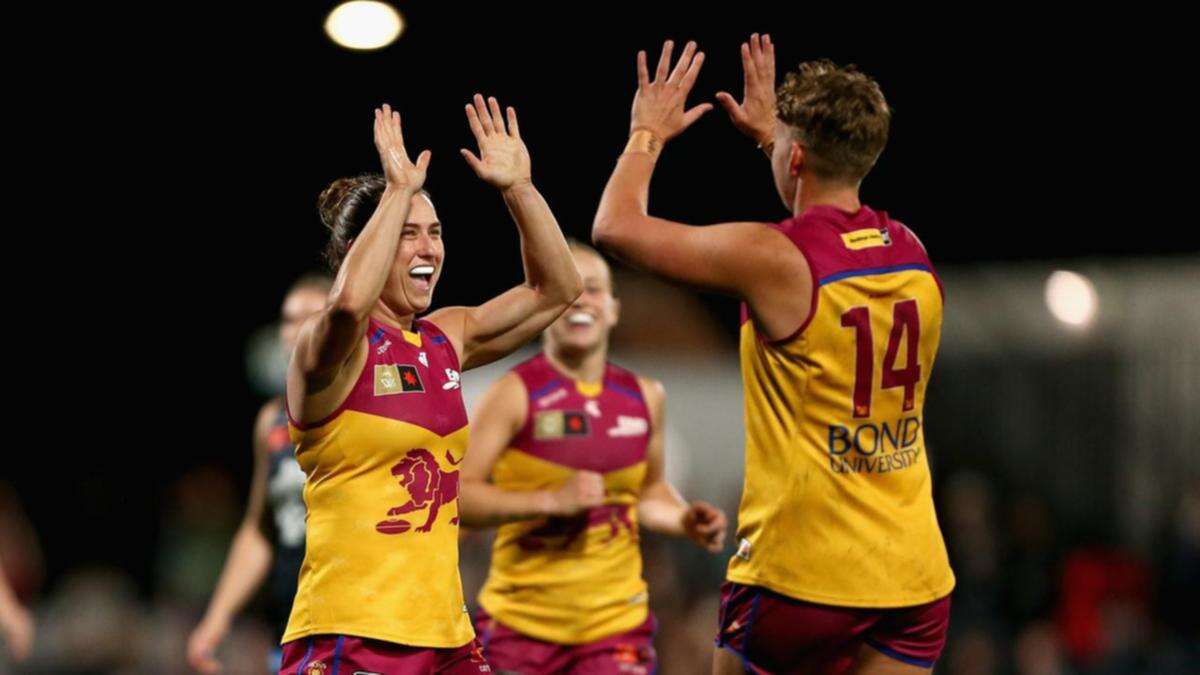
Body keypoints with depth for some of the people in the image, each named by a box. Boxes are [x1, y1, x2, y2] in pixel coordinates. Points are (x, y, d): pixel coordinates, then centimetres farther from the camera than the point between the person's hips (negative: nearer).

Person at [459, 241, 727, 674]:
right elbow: (459, 495, -14)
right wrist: (553, 499, -23)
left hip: (617, 623, 3)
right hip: (522, 623, -3)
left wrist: (685, 521, 5)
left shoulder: (644, 397, 8)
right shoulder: (515, 394, -8)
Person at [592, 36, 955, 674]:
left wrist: (647, 134, 15)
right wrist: (774, 131, 41)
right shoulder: (912, 253, 6)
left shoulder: (775, 259, -13)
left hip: (801, 573, -5)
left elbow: (616, 225, -1)